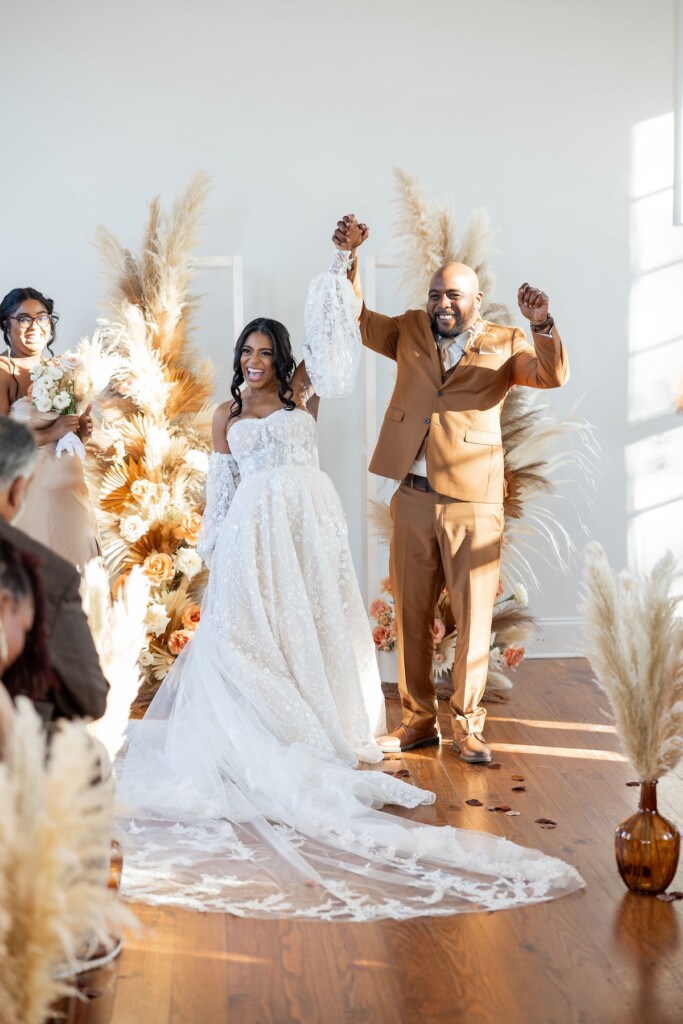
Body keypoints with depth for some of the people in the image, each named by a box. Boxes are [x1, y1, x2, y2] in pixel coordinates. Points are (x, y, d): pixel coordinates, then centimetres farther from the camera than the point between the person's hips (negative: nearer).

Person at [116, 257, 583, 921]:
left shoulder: (301, 390, 7)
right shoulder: (226, 414, 13)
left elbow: (331, 340, -4)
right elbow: (221, 484, 15)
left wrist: (341, 268, -11)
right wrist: (215, 544, 11)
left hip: (307, 521, -1)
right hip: (254, 529, 1)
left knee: (313, 620, 0)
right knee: (251, 627, -3)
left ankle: (321, 721, 8)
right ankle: (261, 732, 4)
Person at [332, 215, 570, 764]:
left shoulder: (504, 344, 4)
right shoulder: (411, 331, 14)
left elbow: (555, 375, -9)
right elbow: (356, 319, 11)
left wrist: (543, 325, -27)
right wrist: (350, 258, -2)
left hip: (473, 502, -3)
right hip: (412, 498, 3)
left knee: (474, 617, 2)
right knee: (411, 614, 9)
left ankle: (468, 726, 14)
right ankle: (419, 720, 22)